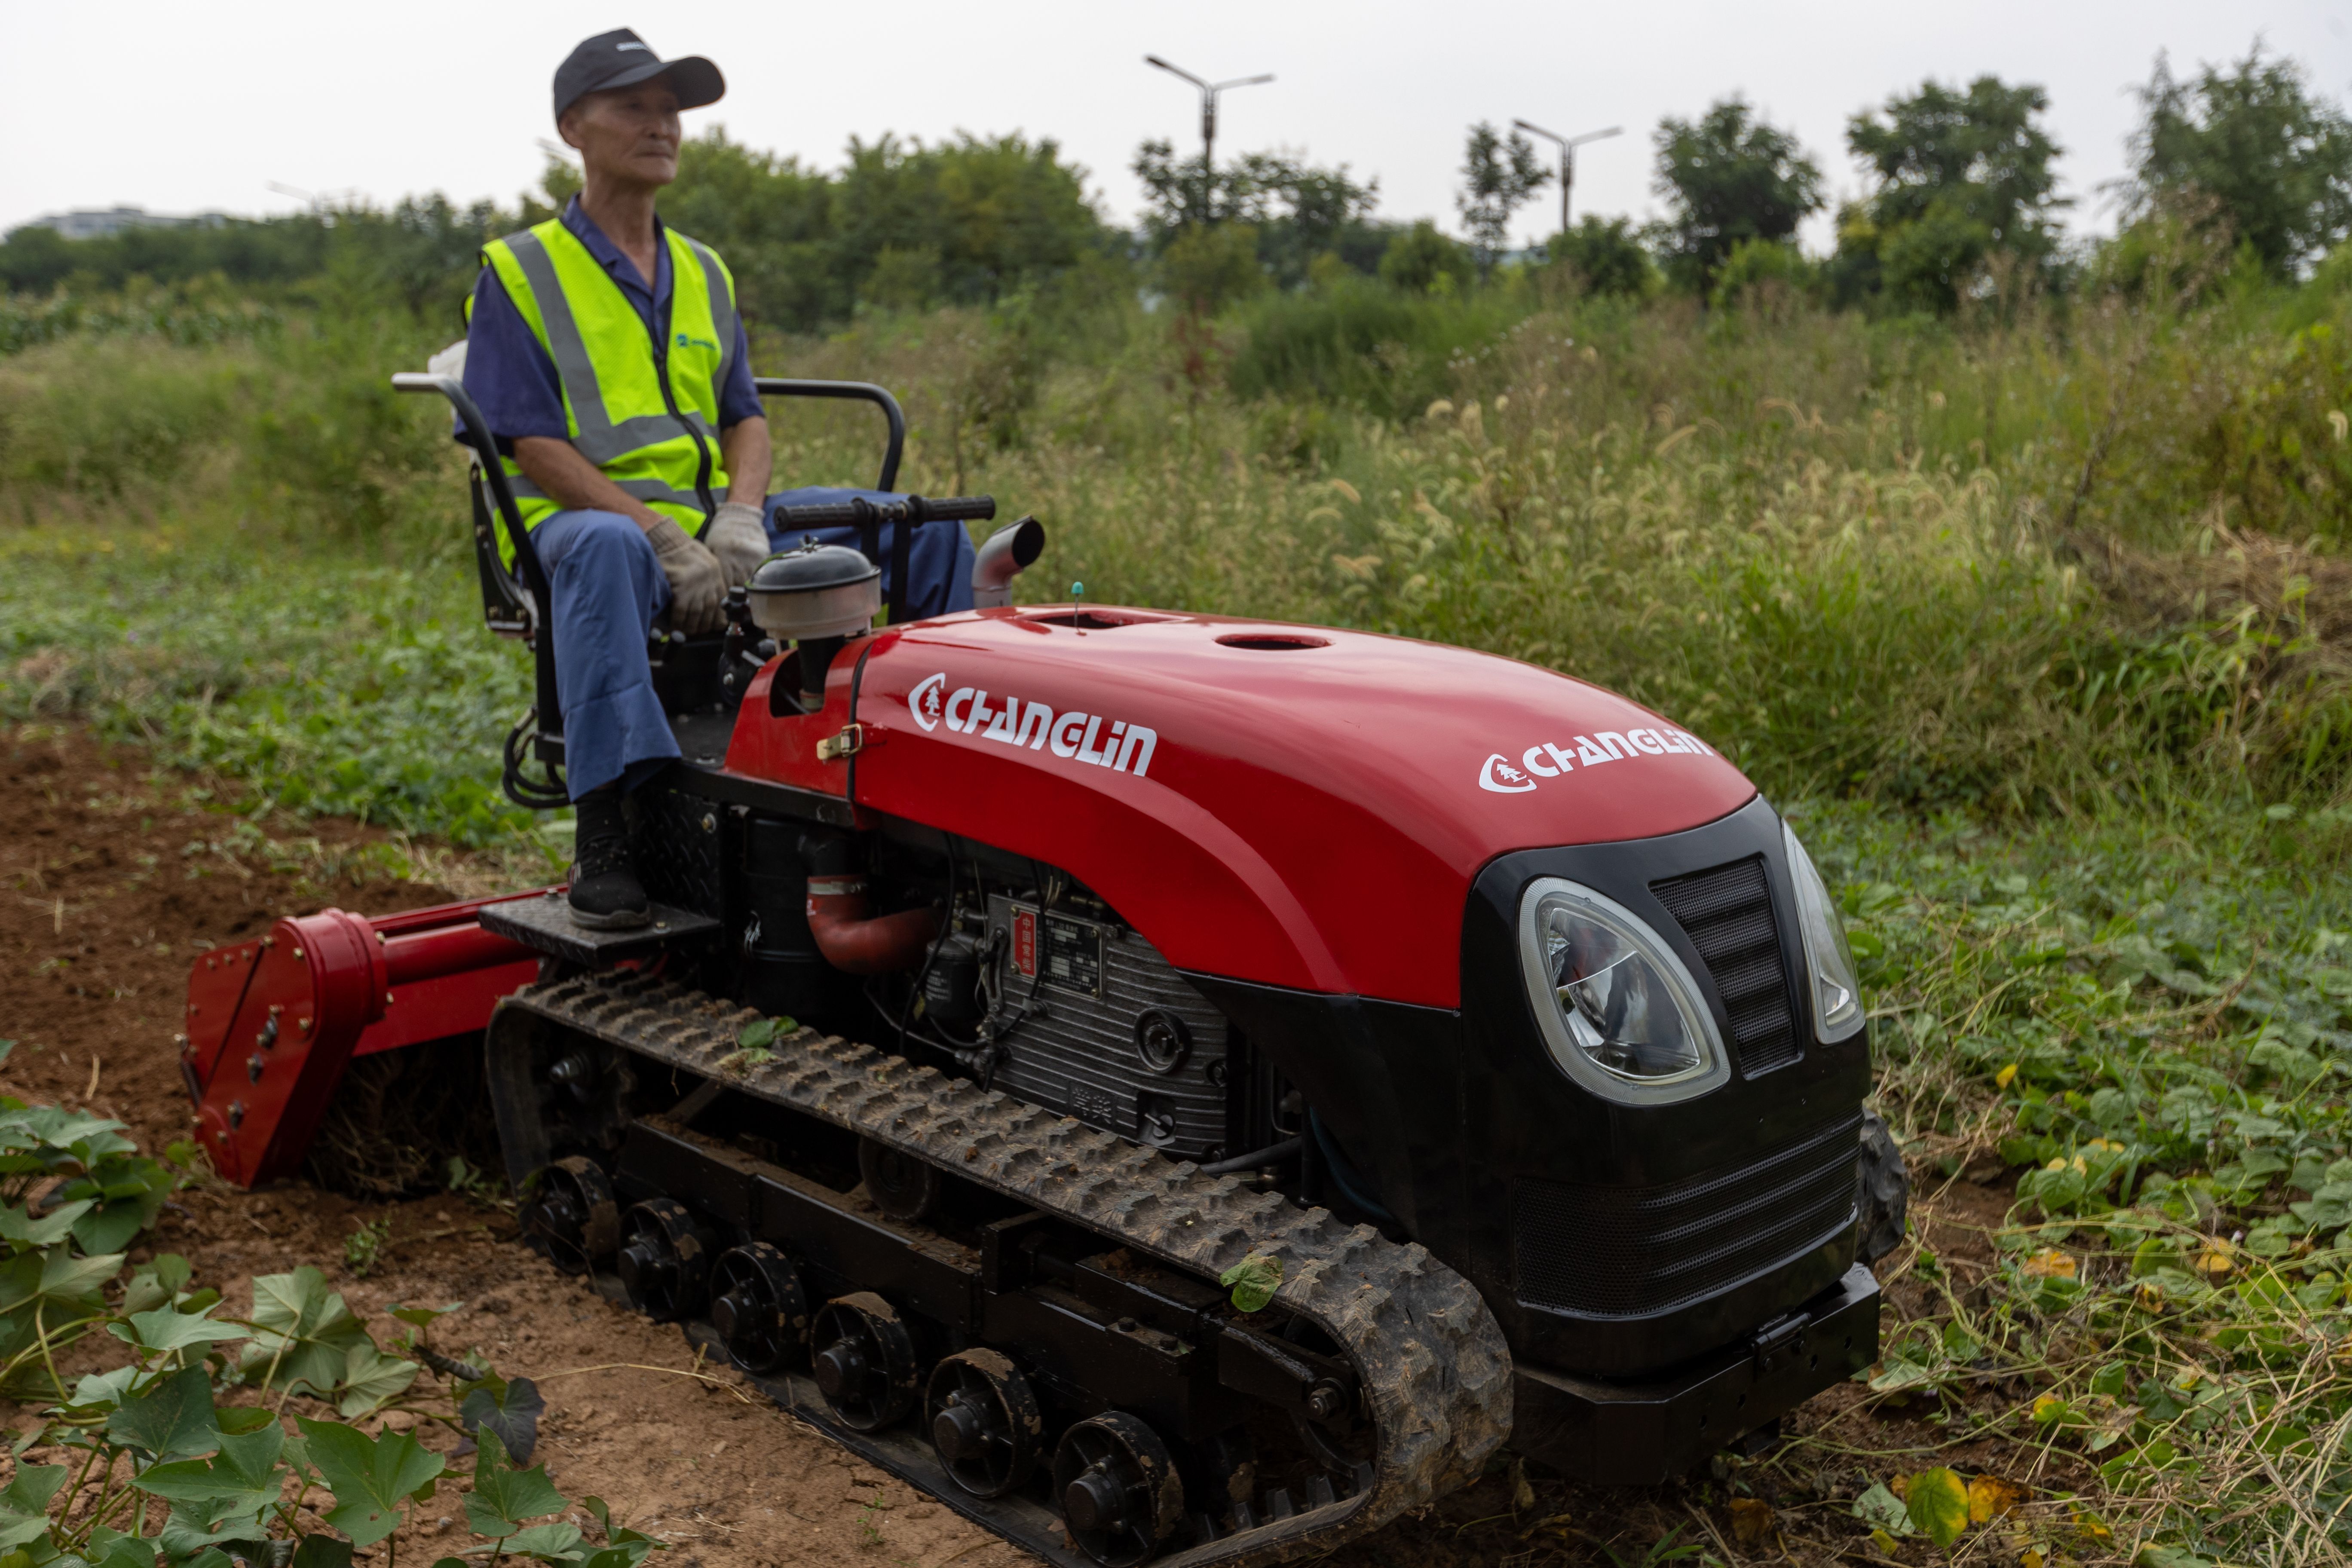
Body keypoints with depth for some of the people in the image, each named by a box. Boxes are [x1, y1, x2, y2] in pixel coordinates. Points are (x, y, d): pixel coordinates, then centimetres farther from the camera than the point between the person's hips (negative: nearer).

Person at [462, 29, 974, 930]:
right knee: (607, 549, -44)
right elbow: (533, 446, -8)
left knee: (929, 533, -5)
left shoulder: (704, 273, 21)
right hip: (584, 517, -5)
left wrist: (741, 516, -8)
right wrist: (665, 539, -20)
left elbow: (745, 416, 15)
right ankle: (604, 834, -44)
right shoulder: (520, 272, 3)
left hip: (715, 522, 6)